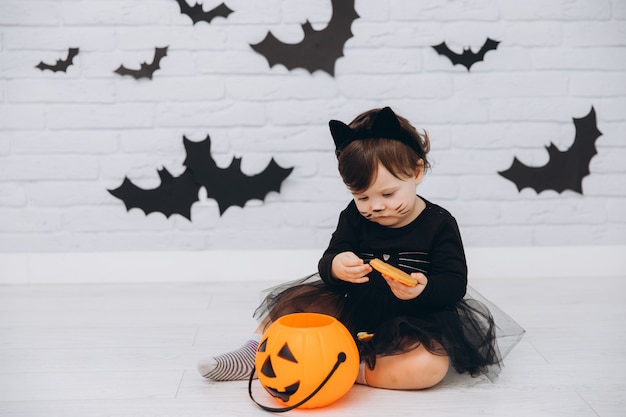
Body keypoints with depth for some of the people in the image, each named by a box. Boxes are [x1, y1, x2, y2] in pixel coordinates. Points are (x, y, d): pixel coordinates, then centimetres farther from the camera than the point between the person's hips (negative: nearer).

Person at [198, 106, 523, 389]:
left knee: (430, 366, -33)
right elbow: (326, 262, -3)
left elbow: (454, 285, -12)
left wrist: (424, 289, -35)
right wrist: (334, 266, -29)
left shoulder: (439, 224, -10)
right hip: (354, 310, 4)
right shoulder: (354, 216, 0)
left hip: (416, 320, -3)